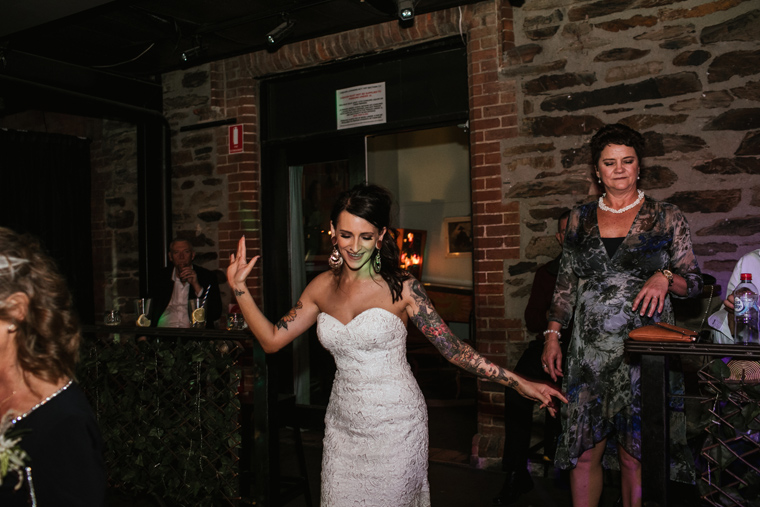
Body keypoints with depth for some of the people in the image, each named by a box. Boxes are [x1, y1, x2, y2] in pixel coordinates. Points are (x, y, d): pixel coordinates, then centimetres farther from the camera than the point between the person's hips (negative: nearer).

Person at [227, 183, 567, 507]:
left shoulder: (401, 288, -12)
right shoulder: (322, 287, 1)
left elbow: (453, 349, -10)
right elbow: (272, 340, 2)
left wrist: (519, 384, -14)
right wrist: (239, 287, -6)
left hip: (395, 426, -4)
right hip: (343, 426, 4)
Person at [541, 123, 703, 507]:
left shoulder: (666, 218, 4)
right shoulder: (580, 219, 10)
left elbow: (694, 283, 6)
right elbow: (566, 284, 13)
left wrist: (665, 277, -15)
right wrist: (552, 335, 7)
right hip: (589, 352, 2)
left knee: (635, 454, 1)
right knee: (585, 451, 4)